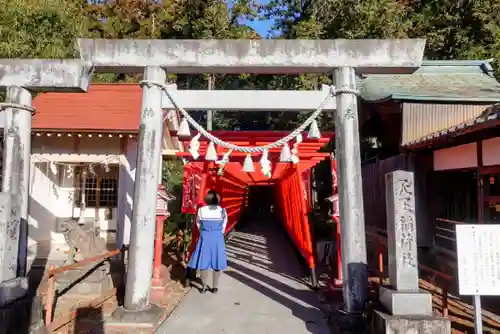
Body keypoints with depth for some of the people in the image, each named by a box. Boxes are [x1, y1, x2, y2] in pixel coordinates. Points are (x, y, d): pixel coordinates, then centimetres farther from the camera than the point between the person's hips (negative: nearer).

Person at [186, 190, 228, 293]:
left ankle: (204, 286, 16)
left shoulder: (201, 210, -7)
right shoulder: (222, 211, -6)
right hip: (218, 239, 0)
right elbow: (223, 227, 3)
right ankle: (214, 287, 17)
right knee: (216, 262, 10)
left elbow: (198, 224, 5)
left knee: (203, 261, 10)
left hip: (204, 238, 0)